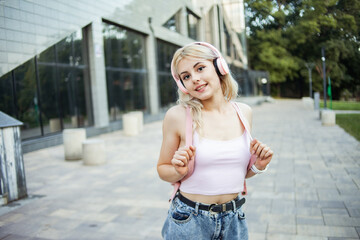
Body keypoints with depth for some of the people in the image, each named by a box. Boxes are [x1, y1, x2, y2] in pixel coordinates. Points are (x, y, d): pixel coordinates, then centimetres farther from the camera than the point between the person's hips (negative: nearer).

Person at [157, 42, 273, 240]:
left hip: (234, 220, 4)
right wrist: (179, 171, -21)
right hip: (189, 222, -3)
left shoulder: (243, 112, 0)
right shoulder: (177, 116, -13)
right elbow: (162, 169, -2)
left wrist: (258, 166, -8)